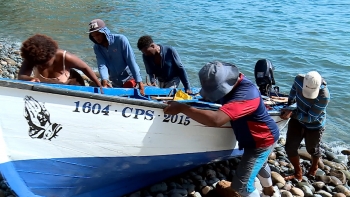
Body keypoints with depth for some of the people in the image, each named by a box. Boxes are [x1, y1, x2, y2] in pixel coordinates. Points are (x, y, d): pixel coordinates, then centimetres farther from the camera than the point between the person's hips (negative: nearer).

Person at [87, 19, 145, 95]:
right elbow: (101, 65, -18)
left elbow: (131, 62, -21)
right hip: (116, 83, 6)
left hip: (130, 78, -6)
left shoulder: (120, 39, -19)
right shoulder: (97, 48, -4)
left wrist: (139, 82, -24)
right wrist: (104, 80, -38)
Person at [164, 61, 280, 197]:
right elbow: (210, 96, 5)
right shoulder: (232, 81, -13)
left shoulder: (245, 94, -42)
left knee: (241, 186, -9)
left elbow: (216, 120, -54)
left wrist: (182, 108, -49)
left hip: (262, 140, -10)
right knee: (259, 163, 35)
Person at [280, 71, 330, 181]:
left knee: (312, 149, 20)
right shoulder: (299, 79, -24)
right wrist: (289, 104, 18)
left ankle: (314, 167, 55)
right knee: (290, 147, 3)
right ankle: (298, 174, 26)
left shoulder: (324, 96, -36)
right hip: (297, 120, 4)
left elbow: (311, 118, -28)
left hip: (314, 125, -4)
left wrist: (292, 114, -33)